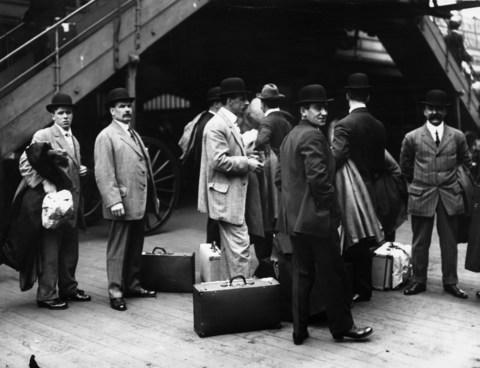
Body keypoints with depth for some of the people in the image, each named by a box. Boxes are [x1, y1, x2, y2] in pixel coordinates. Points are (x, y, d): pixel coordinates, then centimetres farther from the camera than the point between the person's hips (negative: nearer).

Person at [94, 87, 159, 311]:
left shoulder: (134, 135, 19)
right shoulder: (106, 137, -7)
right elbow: (104, 174, -14)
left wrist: (153, 197, 18)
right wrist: (114, 201, -21)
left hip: (140, 202, 8)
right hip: (122, 203, -8)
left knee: (136, 247, 14)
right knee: (118, 248, -1)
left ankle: (132, 285, 25)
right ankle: (115, 291, 7)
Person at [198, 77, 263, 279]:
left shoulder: (230, 124, 16)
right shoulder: (216, 125, -16)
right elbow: (219, 161, -23)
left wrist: (247, 158, 9)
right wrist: (247, 163, -16)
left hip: (234, 193, 10)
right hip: (226, 195, -10)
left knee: (231, 245, 15)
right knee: (239, 245, -7)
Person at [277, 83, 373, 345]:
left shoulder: (290, 136, 15)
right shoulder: (313, 136, -14)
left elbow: (280, 178, 18)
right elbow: (318, 178, -22)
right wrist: (331, 205, -10)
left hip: (294, 218, 9)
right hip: (316, 217, -9)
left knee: (302, 274, 13)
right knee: (332, 275, 3)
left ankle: (299, 330, 18)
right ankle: (341, 326, 15)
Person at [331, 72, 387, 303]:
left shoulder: (345, 125, -15)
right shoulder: (378, 126, 6)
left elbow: (336, 159, -28)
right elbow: (380, 165, 9)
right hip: (369, 192, 6)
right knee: (364, 242, 15)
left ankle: (348, 290, 9)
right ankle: (364, 289, 24)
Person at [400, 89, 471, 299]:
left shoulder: (457, 136, 2)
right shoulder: (412, 138, -1)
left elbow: (465, 163, 15)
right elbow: (405, 166, 13)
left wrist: (453, 182, 12)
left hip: (450, 196, 1)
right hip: (421, 197, -1)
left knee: (449, 242, 7)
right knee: (420, 242, 5)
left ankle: (450, 282, 19)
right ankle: (419, 281, 18)